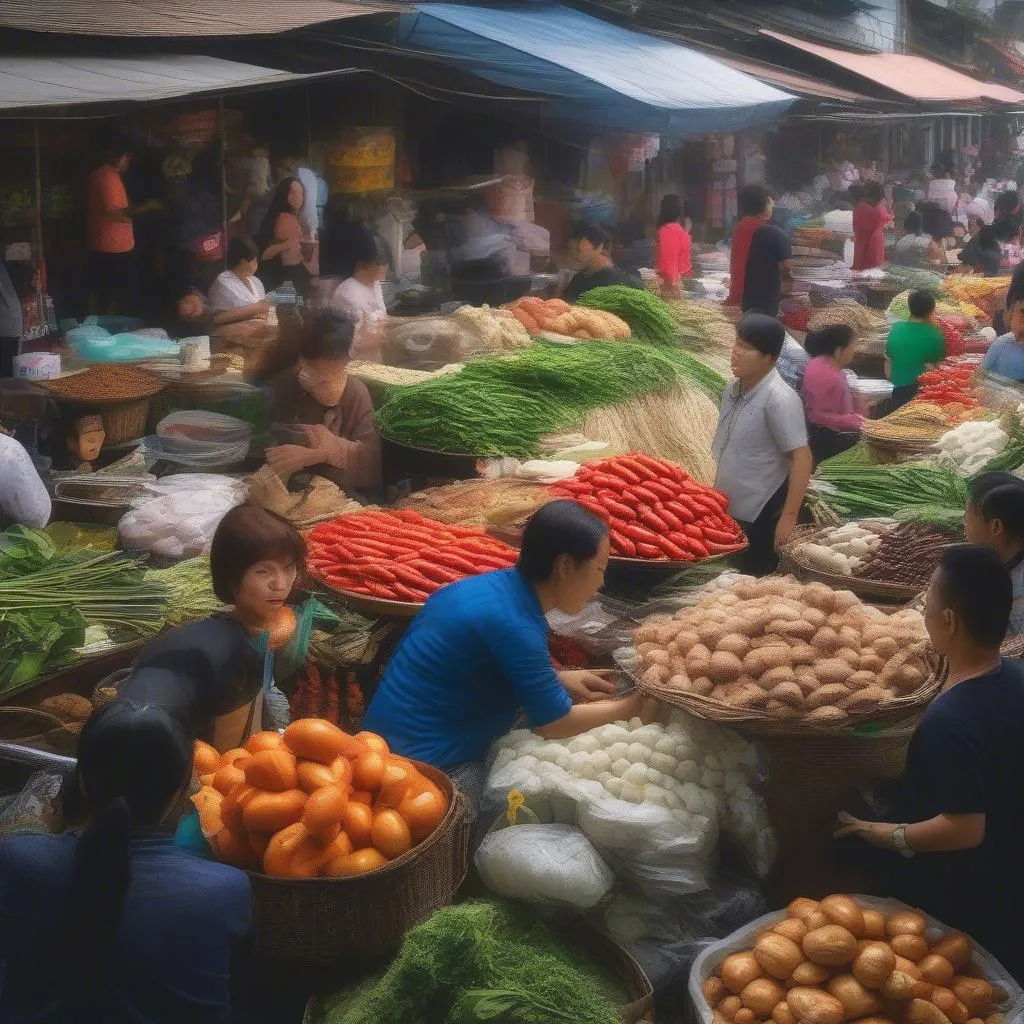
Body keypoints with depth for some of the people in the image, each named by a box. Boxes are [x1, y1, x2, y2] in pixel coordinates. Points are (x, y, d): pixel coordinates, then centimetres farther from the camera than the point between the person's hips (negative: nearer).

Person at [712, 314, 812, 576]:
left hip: (760, 516, -8)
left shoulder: (779, 399, -21)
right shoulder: (734, 387, 3)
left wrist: (789, 516, -25)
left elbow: (802, 458, -22)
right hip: (728, 510, 8)